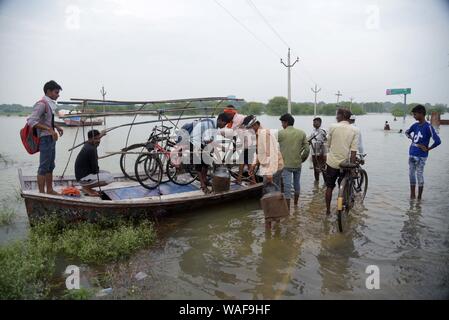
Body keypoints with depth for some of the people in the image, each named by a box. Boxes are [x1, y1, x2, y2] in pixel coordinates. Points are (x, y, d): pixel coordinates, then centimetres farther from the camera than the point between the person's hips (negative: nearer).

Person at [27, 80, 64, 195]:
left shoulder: (50, 104, 10)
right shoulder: (42, 104, -15)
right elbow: (31, 121, -22)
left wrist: (56, 126, 10)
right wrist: (50, 129, -26)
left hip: (51, 138, 9)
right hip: (45, 138, -9)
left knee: (50, 166, 16)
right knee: (43, 168, -3)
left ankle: (50, 190, 27)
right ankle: (42, 194, 4)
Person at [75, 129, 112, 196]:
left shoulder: (88, 145, 5)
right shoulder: (91, 149, -23)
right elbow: (95, 170, -20)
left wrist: (100, 136, 46)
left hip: (84, 173, 10)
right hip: (83, 178, -10)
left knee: (107, 174, 19)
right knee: (110, 178, -18)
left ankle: (86, 186, 11)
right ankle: (87, 187, -6)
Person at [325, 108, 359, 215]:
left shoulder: (333, 127, -7)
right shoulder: (354, 130, -4)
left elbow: (328, 144, 4)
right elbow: (354, 151, -9)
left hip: (332, 162, -1)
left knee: (329, 187, 12)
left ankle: (328, 210, 19)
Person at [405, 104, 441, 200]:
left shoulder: (428, 127, -14)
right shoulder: (415, 125, 5)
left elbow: (438, 141, -20)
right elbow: (407, 132, 25)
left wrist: (427, 149, -10)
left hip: (421, 156, -6)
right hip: (412, 154, 6)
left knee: (420, 175, 1)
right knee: (411, 174, 11)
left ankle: (419, 197, 11)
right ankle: (412, 195, 23)